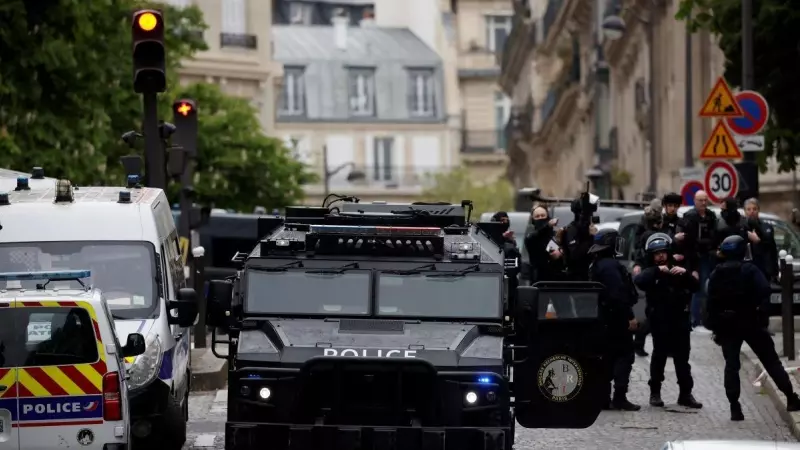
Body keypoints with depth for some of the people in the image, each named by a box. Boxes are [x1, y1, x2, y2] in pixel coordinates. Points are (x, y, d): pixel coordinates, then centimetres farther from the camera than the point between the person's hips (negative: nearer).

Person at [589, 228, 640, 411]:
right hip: (617, 318, -10)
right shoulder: (611, 265, -17)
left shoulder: (596, 265, 15)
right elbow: (619, 294, -24)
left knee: (607, 356, 13)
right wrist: (629, 317, -21)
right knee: (624, 355, -6)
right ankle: (619, 397, -12)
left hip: (604, 318, 10)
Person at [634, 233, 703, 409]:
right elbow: (638, 281, -20)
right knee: (659, 357, 1)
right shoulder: (650, 272, 2)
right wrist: (657, 270, -27)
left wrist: (685, 273, -17)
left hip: (680, 321, 2)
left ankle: (685, 394, 9)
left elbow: (695, 286, 0)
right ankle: (655, 392, 10)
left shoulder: (678, 270, 10)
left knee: (682, 358, 5)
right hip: (659, 322, -2)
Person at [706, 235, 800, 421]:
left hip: (726, 325, 2)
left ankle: (735, 407, -8)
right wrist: (762, 313, -12)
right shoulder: (749, 270, -6)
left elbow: (711, 302, 2)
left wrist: (715, 327, 4)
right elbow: (764, 291, -20)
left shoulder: (716, 274, 5)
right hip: (750, 322, -2)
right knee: (771, 361, 6)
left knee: (731, 365, 3)